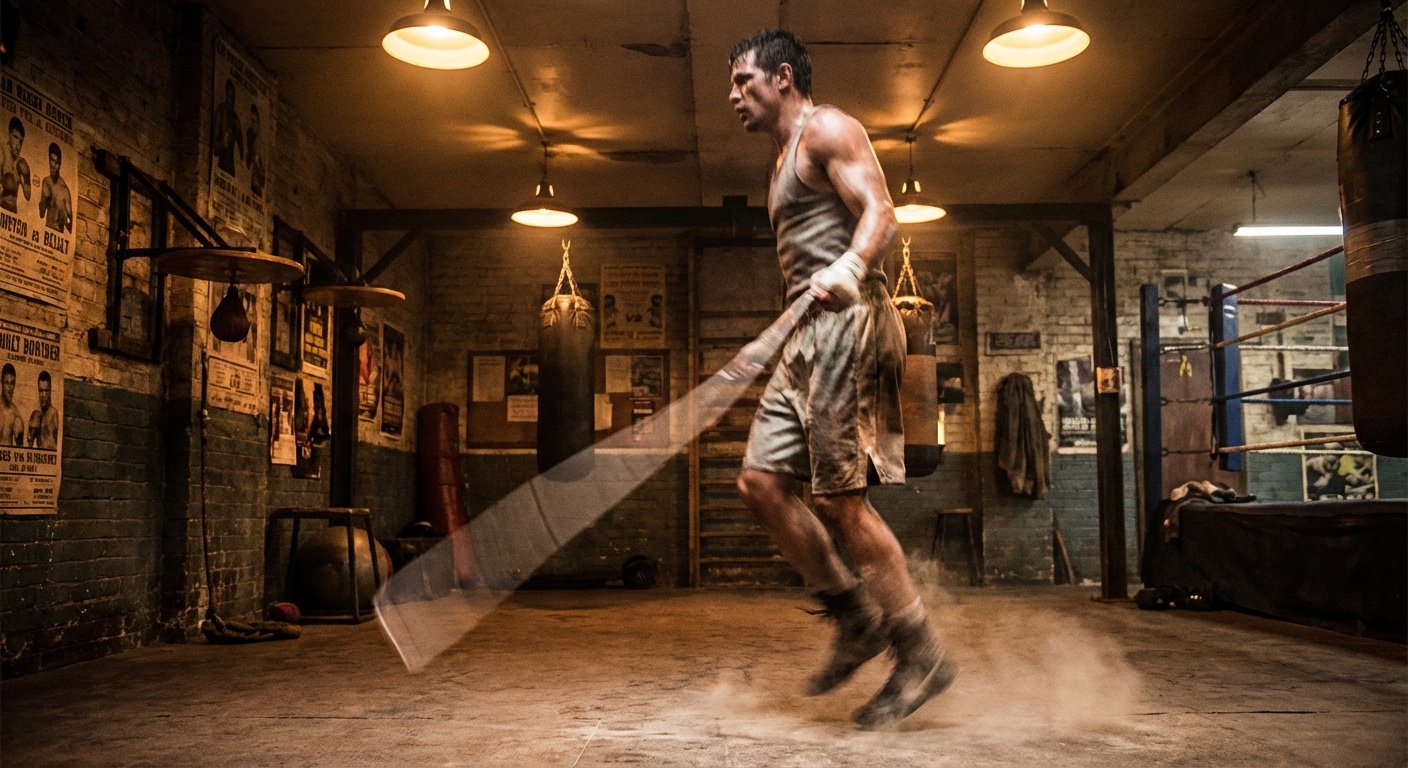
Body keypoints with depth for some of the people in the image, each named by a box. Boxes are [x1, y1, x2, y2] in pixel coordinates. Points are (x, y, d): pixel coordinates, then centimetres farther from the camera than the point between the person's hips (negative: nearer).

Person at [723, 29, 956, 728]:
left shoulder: (826, 129, -1)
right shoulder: (786, 158, 27)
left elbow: (878, 212, -17)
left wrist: (849, 268, -37)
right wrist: (765, 350, 30)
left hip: (846, 325, -10)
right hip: (808, 336, 10)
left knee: (839, 497, -11)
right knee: (760, 481, 2)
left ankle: (922, 656, 0)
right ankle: (856, 618, 12)